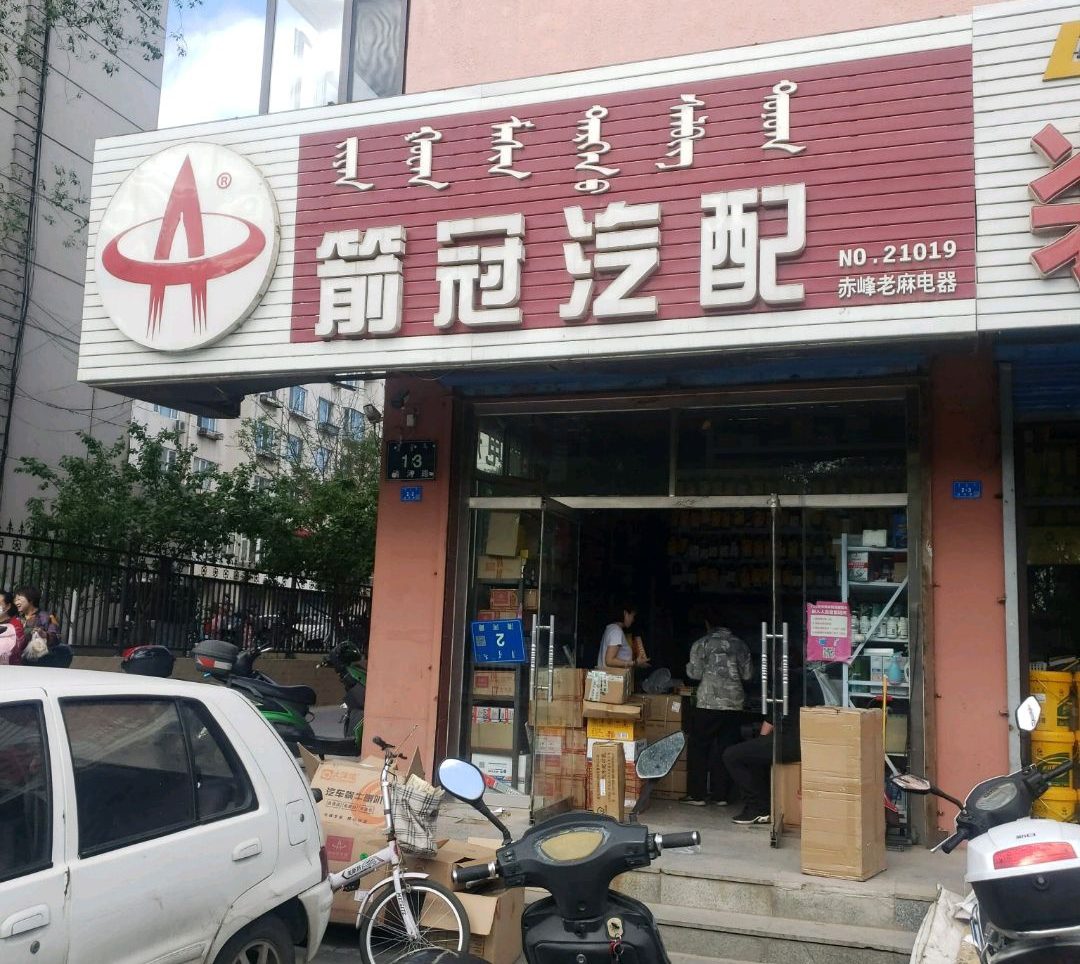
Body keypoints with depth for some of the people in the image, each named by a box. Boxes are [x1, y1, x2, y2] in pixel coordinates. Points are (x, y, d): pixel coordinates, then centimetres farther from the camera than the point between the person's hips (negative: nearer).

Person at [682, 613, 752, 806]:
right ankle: (721, 795, 10)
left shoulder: (701, 644, -2)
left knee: (698, 748, 6)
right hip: (735, 703, 4)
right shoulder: (740, 645, 9)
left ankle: (697, 795, 5)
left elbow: (695, 673, -4)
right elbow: (747, 674, 10)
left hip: (708, 703, -4)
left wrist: (688, 667, 17)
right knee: (725, 749, 9)